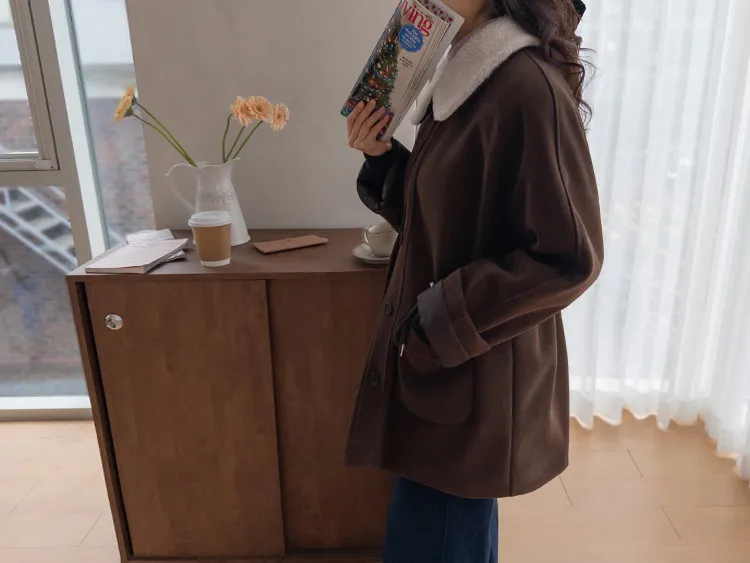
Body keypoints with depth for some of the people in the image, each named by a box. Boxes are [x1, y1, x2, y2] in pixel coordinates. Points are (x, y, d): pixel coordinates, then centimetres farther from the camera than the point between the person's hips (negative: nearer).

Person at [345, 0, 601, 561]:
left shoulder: (529, 87, -20)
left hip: (477, 376, -8)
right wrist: (382, 157, -2)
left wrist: (440, 324, -19)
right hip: (438, 357, 8)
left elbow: (569, 257, -22)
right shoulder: (462, 82, 8)